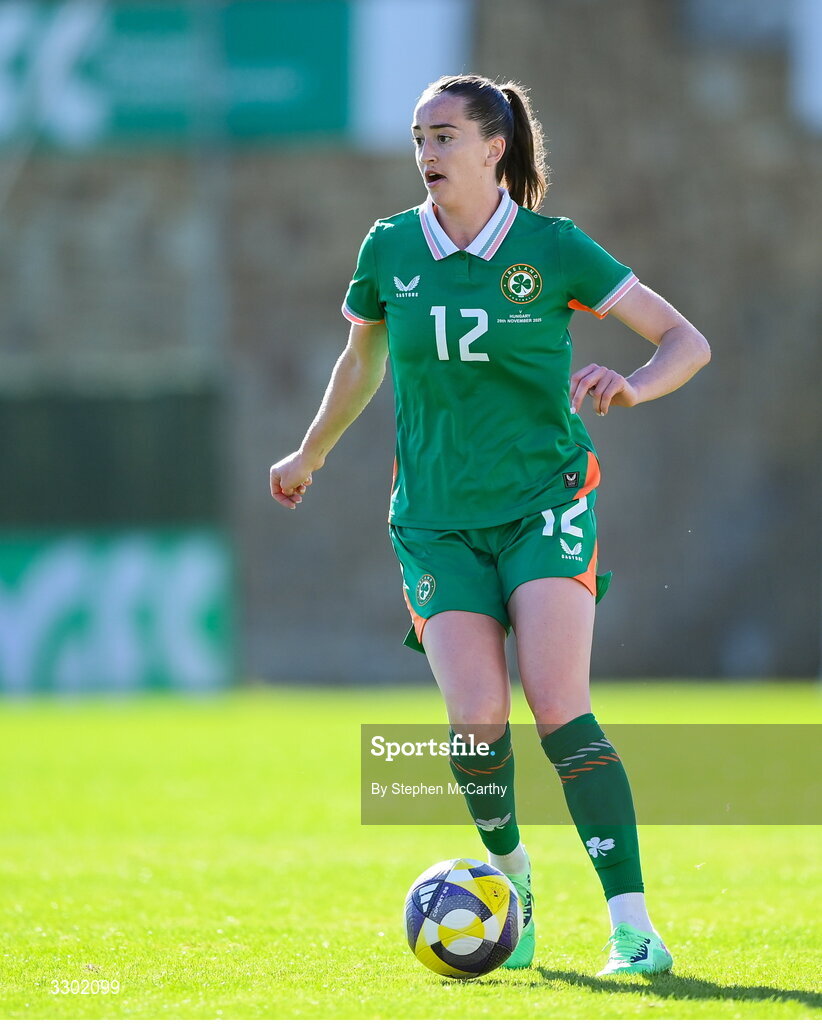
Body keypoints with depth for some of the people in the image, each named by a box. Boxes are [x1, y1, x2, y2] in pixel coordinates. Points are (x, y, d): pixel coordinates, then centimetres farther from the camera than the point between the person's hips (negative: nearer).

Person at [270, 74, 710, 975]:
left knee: (557, 708, -20)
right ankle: (508, 872, 15)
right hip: (436, 519, 2)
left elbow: (687, 341, -2)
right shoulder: (391, 249, 3)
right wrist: (311, 453, 35)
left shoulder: (552, 249, -5)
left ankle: (632, 926, -19)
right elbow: (362, 358, 23)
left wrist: (631, 386, -22)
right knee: (478, 720, -15)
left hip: (544, 501, -2)